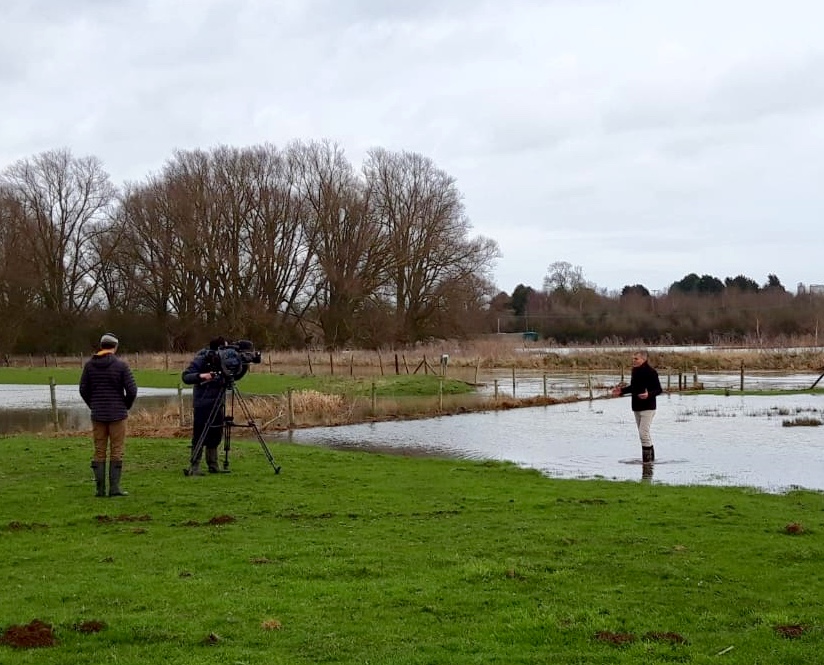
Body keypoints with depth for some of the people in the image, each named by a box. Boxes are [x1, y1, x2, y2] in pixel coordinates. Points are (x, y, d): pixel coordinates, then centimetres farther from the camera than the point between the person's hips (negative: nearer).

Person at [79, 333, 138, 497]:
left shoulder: (89, 365, 2)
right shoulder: (121, 365, -8)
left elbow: (83, 390, 5)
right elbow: (132, 390, -10)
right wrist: (126, 406, 8)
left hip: (97, 415, 3)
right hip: (117, 415, -3)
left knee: (99, 452, 8)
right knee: (116, 452, 2)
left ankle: (100, 488, 7)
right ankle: (114, 488, -1)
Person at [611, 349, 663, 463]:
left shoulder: (650, 372, -16)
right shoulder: (635, 371, 9)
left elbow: (659, 390, -16)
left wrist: (649, 395, -33)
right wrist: (621, 391, 14)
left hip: (648, 408, -9)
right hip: (636, 407, 9)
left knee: (644, 433, -14)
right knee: (643, 433, 14)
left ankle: (647, 459, -7)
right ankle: (650, 458, 24)